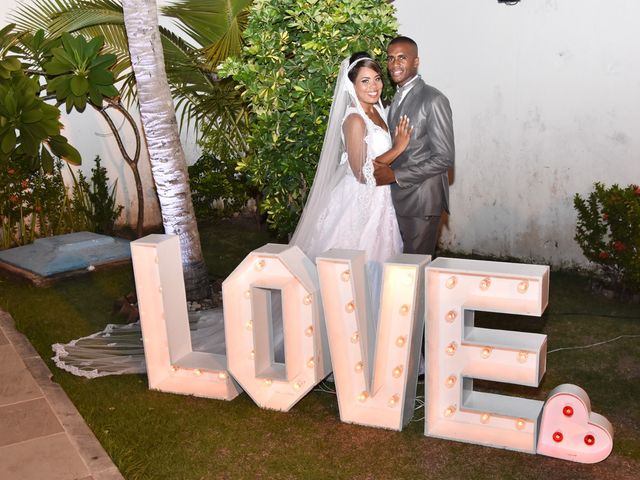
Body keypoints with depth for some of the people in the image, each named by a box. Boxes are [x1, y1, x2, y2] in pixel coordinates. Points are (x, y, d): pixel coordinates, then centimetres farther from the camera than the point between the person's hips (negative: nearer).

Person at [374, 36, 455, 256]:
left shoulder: (434, 100, -14)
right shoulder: (396, 99, 12)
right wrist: (383, 168, 0)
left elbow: (445, 158, -17)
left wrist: (395, 175, -18)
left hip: (422, 201, -7)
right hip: (398, 197, 7)